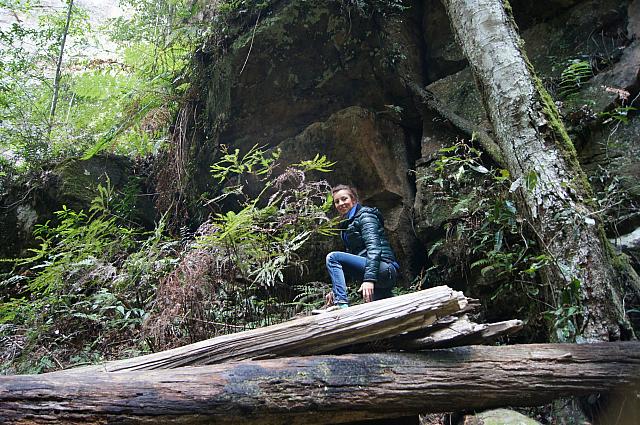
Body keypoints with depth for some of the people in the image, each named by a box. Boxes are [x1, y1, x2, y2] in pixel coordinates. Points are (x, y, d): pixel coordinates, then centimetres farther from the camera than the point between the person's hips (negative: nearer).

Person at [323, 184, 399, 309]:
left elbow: (374, 247, -19)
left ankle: (342, 304, -26)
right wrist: (336, 290, 17)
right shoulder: (347, 223, 23)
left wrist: (369, 278, -32)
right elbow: (350, 254, 24)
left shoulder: (364, 215, -4)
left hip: (385, 269, -10)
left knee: (332, 257, -18)